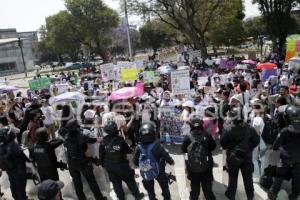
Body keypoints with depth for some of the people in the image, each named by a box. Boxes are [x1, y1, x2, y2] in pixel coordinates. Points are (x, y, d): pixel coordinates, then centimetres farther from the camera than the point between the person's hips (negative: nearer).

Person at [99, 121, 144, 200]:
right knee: (130, 180, 16)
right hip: (122, 165, -3)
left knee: (116, 183, 17)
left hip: (109, 167, 3)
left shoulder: (103, 142, -11)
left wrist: (103, 164, 11)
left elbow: (101, 155, -3)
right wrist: (130, 150, 14)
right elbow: (128, 150, -9)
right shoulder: (120, 140, -21)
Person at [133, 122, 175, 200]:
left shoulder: (139, 148, -23)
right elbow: (166, 156, -19)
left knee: (150, 191, 26)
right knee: (165, 188, 27)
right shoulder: (157, 146, -30)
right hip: (159, 171, -2)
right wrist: (171, 161, 4)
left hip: (145, 174, 2)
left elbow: (135, 161, -11)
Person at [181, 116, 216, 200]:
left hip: (193, 168, 0)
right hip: (206, 167, 0)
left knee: (194, 189, 15)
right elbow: (213, 146, 6)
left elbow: (183, 150, 2)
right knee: (207, 188, 15)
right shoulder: (207, 135, -8)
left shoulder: (188, 137, -10)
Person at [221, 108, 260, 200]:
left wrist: (228, 148, 10)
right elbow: (256, 140, 0)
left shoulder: (228, 129, -20)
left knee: (233, 178, 14)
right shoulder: (250, 128, -10)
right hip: (247, 156, 2)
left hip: (233, 157, -2)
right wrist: (249, 149, 13)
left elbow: (223, 143, -11)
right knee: (248, 177, 16)